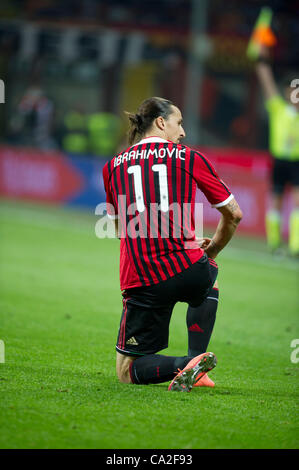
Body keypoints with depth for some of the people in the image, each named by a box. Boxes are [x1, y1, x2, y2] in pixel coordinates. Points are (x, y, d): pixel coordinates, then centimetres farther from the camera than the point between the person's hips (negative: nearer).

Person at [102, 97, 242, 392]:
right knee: (210, 272, 39)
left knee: (127, 372, 13)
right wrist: (211, 250, 31)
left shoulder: (113, 166, 14)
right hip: (188, 272, -1)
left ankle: (187, 363, -15)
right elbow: (233, 214, 11)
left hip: (140, 279, 1)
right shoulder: (189, 158, 6)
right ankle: (196, 360, 22)